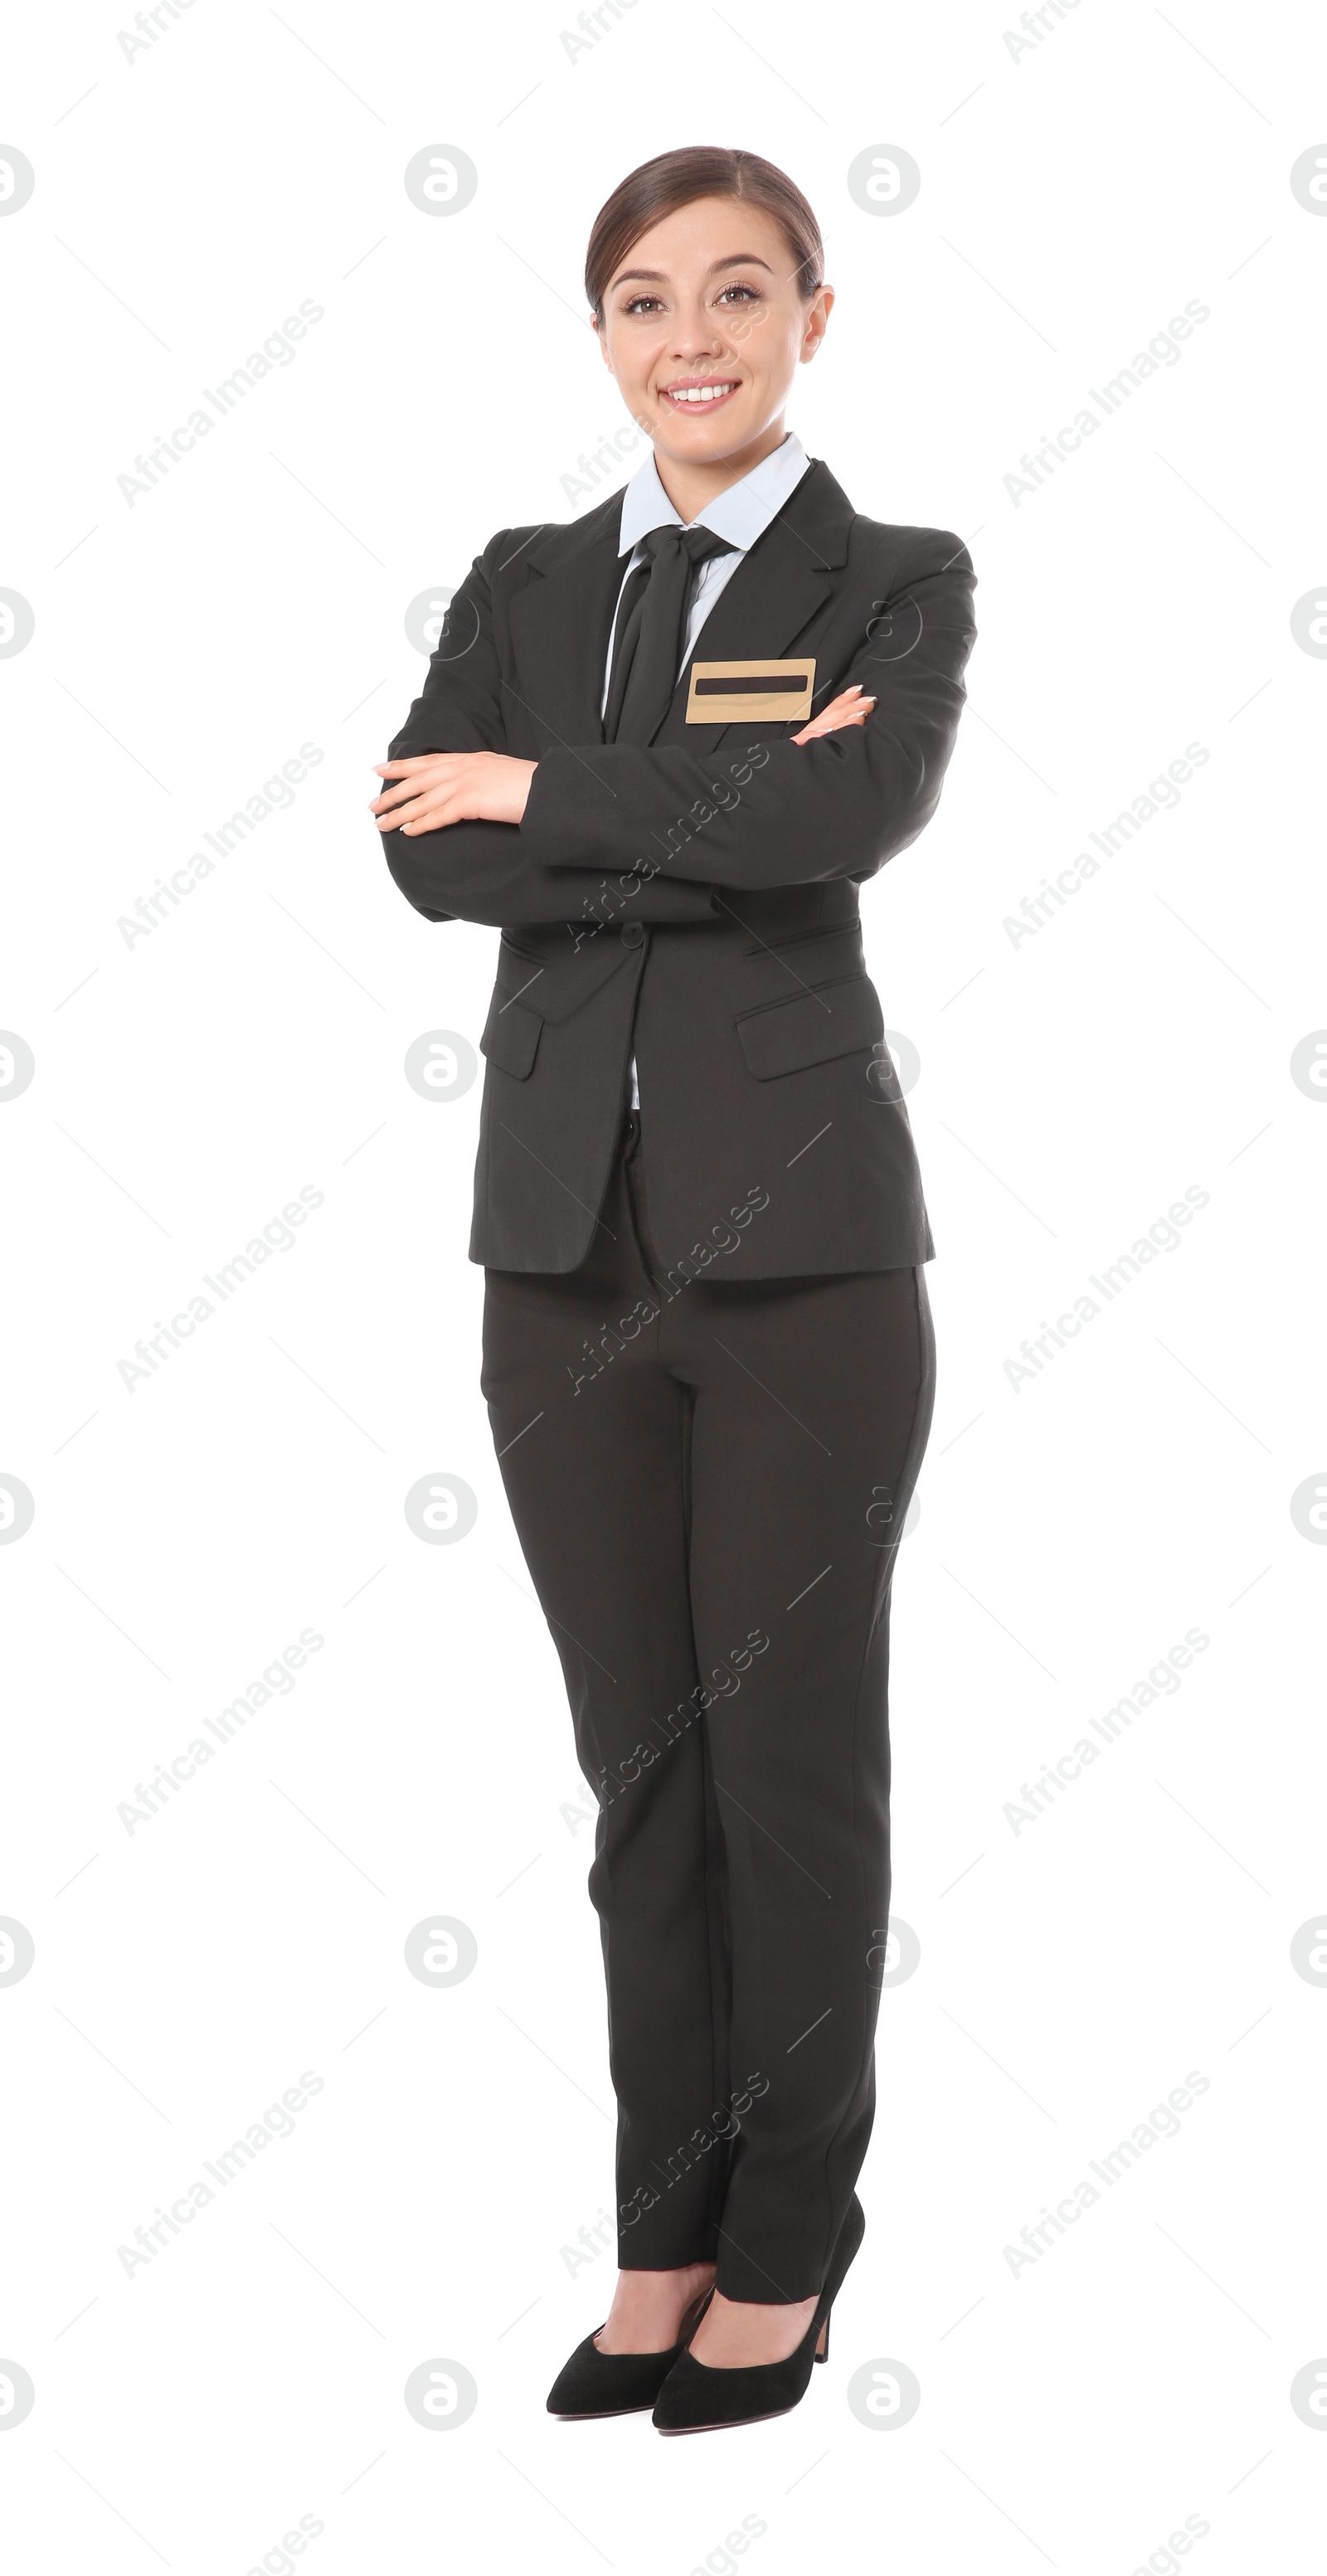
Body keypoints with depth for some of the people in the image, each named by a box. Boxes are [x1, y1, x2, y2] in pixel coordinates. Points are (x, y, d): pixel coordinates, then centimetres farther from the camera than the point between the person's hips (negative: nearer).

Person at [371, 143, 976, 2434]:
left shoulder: (893, 583, 1)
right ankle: (668, 2227, 23)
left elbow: (856, 814, -21)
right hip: (568, 1241, 4)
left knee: (792, 1751, 5)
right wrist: (710, 822, -15)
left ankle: (789, 2238, 21)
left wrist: (539, 789, -10)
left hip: (799, 1239, -3)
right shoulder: (522, 586, 11)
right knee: (642, 1763, 10)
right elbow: (428, 850, -6)